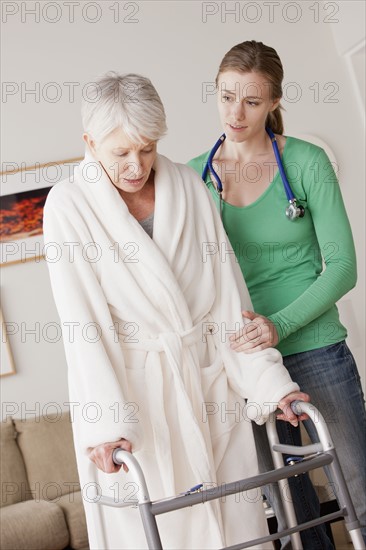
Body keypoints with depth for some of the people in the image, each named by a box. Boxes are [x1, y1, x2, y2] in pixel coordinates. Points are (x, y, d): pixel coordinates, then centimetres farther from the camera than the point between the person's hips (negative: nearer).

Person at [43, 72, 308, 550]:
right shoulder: (69, 205, -8)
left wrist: (267, 380, -5)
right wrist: (107, 424, -24)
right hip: (129, 389, -3)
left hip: (208, 380, 3)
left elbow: (229, 291, 1)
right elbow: (84, 321, -15)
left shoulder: (188, 185, 2)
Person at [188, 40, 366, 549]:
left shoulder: (307, 162, -4)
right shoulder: (194, 176, 3)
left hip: (314, 348, -2)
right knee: (288, 501, 14)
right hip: (243, 356, 2)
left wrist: (280, 325, -20)